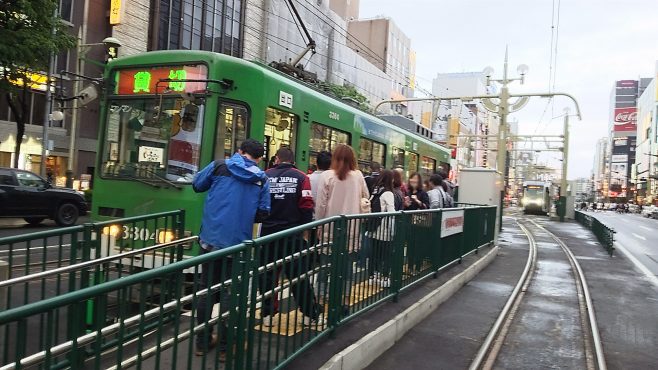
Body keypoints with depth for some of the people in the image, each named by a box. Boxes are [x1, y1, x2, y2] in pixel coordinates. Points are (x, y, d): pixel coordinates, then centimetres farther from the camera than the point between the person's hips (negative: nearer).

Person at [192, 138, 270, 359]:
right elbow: (263, 213, 1)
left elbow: (197, 185, 15)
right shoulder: (262, 179, 3)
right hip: (237, 243, -1)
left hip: (211, 238, 1)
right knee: (229, 292, 6)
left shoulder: (220, 166, 3)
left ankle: (203, 341, 22)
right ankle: (225, 346, 11)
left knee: (206, 288, 13)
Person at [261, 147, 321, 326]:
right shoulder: (301, 177, -4)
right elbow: (306, 206, -10)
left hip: (268, 232, 1)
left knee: (267, 274, 12)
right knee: (298, 274, 7)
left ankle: (267, 314, 16)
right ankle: (311, 314, 12)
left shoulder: (265, 176, 0)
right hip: (293, 234, -1)